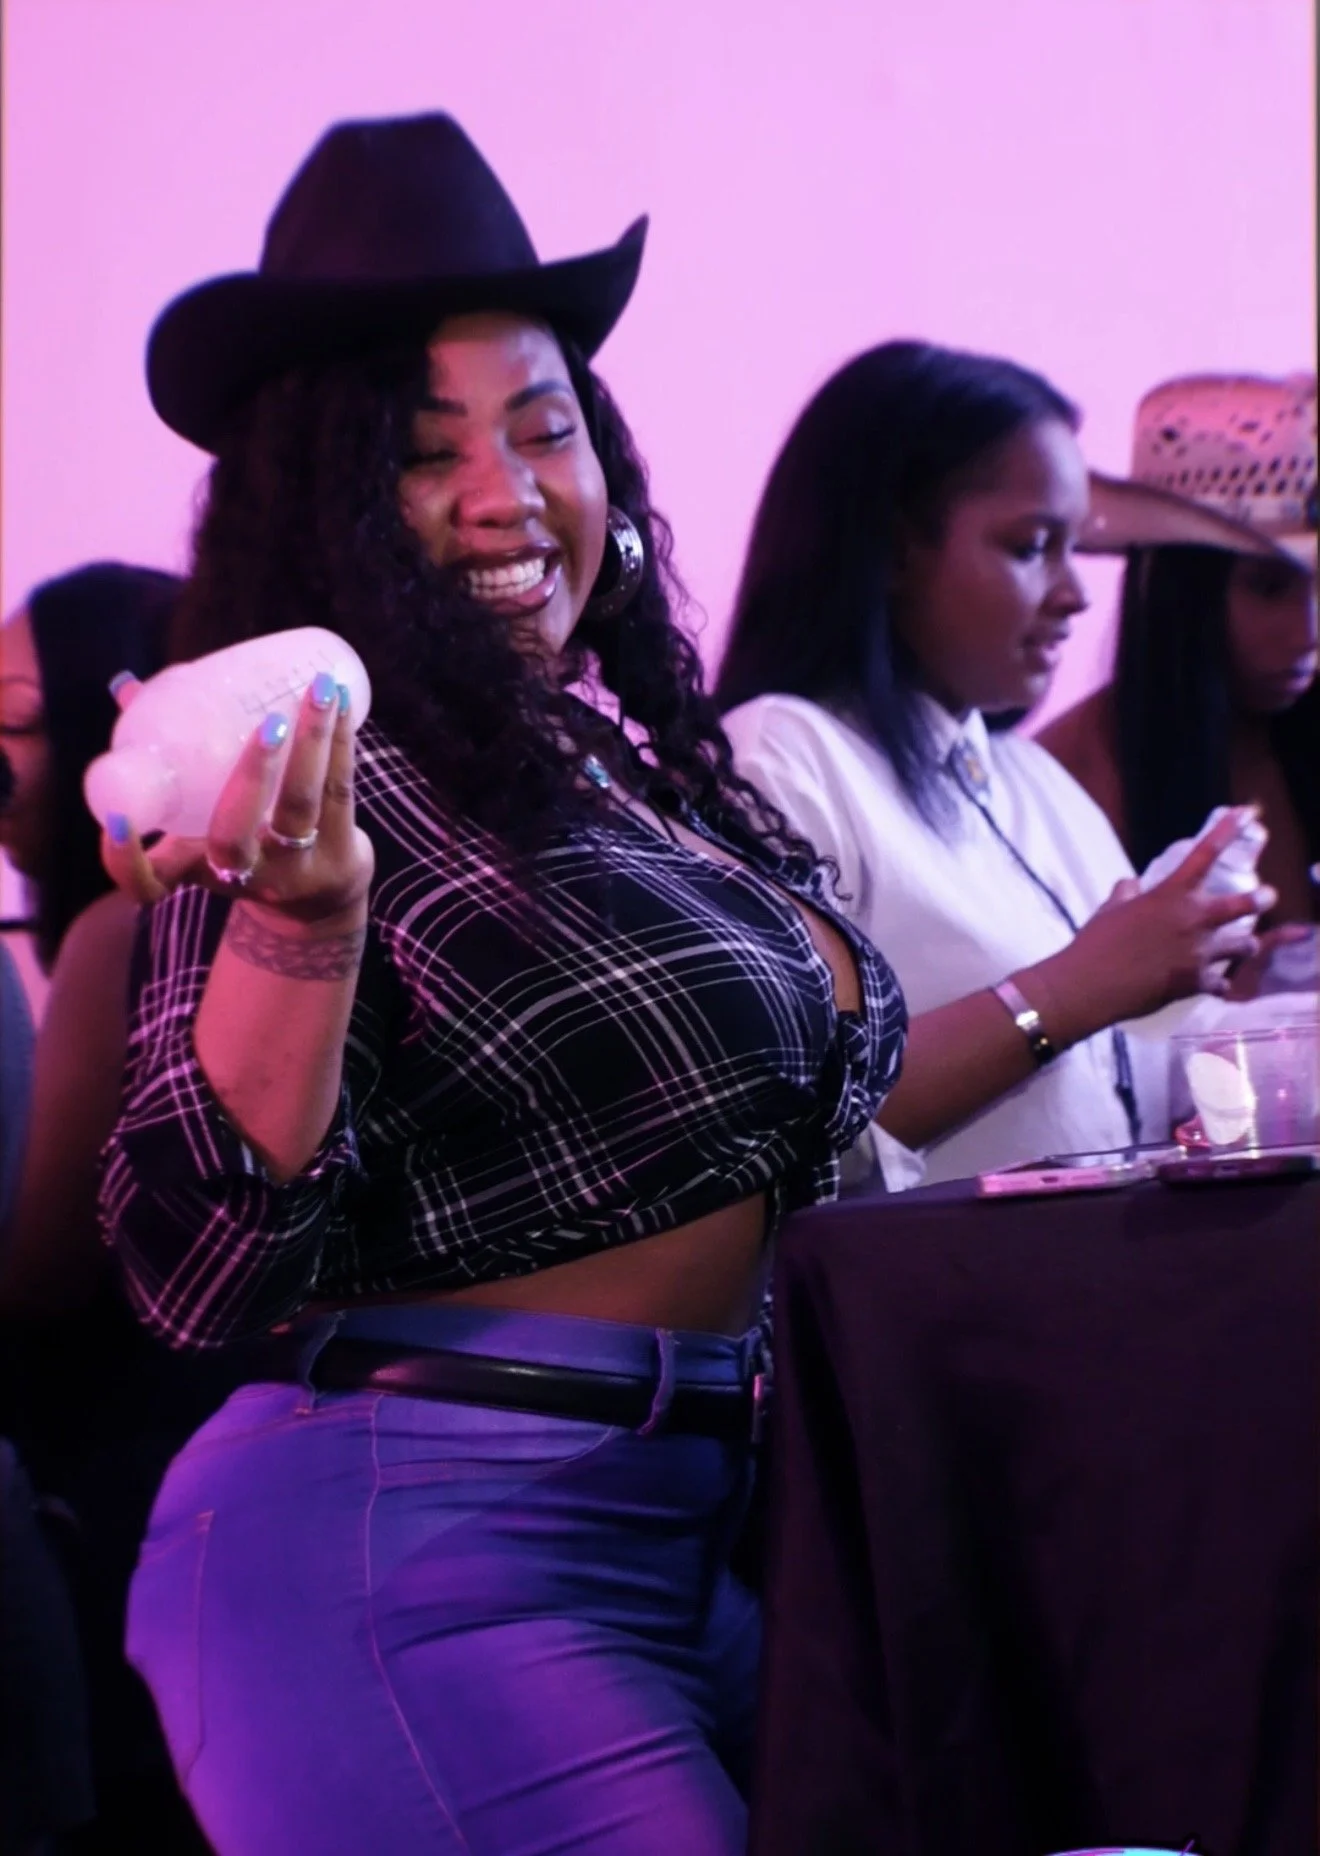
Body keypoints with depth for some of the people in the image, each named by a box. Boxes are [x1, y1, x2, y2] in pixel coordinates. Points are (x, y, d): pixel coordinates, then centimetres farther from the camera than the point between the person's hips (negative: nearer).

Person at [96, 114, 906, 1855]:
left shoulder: (625, 757, 11)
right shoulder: (337, 785, -12)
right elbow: (199, 1273, -20)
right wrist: (298, 921, -30)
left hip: (696, 1526, 8)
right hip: (415, 1554, -8)